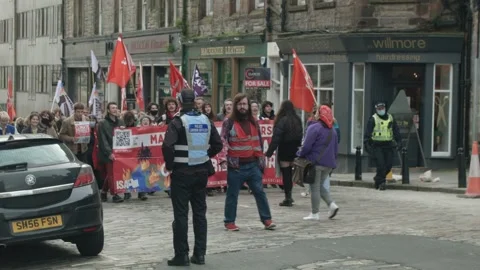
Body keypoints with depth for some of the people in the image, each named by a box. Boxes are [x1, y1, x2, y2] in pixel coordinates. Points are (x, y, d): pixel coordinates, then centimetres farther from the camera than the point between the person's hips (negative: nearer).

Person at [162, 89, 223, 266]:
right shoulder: (206, 121, 6)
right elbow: (218, 145, 9)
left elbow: (167, 146, -22)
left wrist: (169, 165, -8)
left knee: (181, 214, 0)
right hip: (201, 172, 5)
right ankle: (199, 254, 13)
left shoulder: (178, 122, -12)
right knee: (200, 213, 11)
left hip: (182, 172, -5)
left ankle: (182, 255, 0)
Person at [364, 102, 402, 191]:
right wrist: (366, 143, -16)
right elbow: (367, 133, -7)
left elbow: (396, 131, 17)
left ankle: (378, 178, 26)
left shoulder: (390, 118, 11)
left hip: (388, 145, 5)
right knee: (381, 164, -12)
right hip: (377, 146, -5)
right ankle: (381, 182, -2)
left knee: (389, 164, 4)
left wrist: (399, 141, 9)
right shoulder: (373, 119, -3)